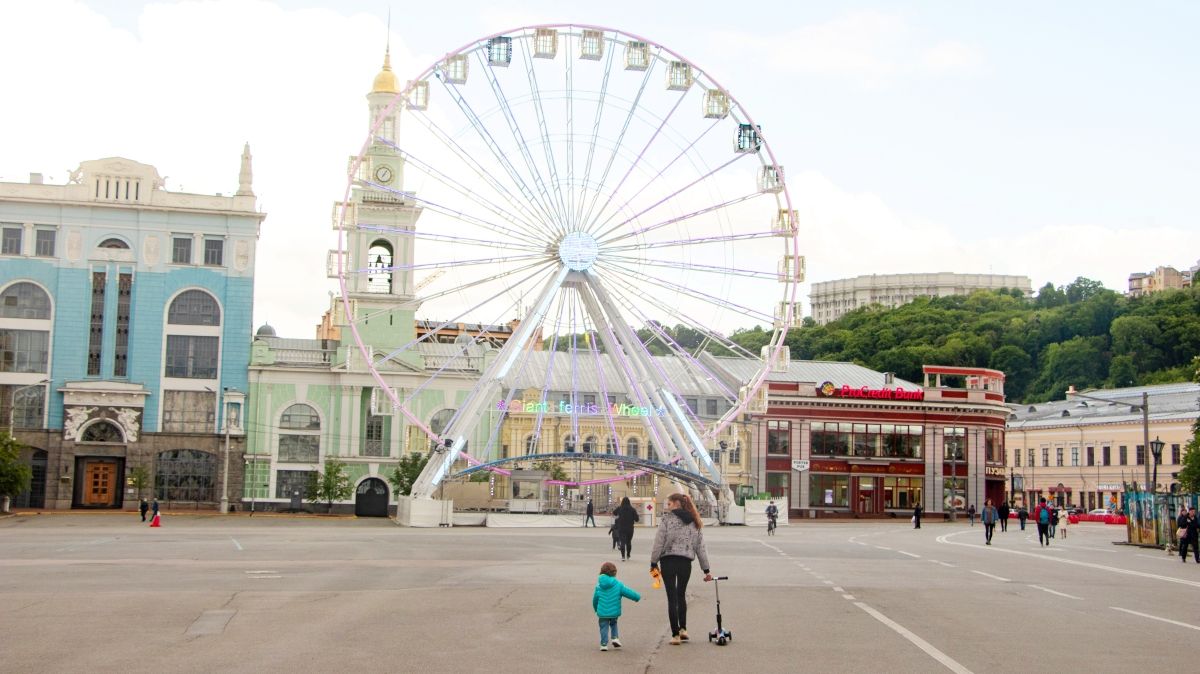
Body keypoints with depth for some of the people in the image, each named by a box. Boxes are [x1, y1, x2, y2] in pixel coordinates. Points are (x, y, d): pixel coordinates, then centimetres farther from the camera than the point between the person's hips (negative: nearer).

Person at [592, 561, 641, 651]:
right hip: (614, 611, 0)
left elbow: (595, 599, 10)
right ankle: (615, 638, 10)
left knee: (604, 627, 8)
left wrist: (596, 609, 27)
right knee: (613, 624, 25)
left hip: (602, 612, 0)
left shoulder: (599, 586, 0)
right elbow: (627, 591, -4)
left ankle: (604, 644, 1)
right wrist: (637, 597, 13)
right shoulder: (618, 584, -6)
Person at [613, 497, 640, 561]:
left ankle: (623, 556, -13)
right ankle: (628, 556, 29)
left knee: (622, 542, -1)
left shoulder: (619, 508, -6)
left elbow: (614, 513, 14)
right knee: (628, 542, 17)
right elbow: (636, 519, -7)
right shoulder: (632, 509, -9)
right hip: (630, 528, 1)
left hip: (621, 528, -1)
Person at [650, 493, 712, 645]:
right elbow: (700, 547, 11)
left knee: (672, 597, 1)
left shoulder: (667, 519, -4)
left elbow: (659, 543, -7)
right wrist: (706, 569, 14)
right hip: (686, 562, 4)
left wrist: (653, 562, 1)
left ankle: (675, 634, 0)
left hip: (668, 560, -4)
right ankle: (683, 628, 14)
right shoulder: (694, 522, 10)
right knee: (681, 595, 21)